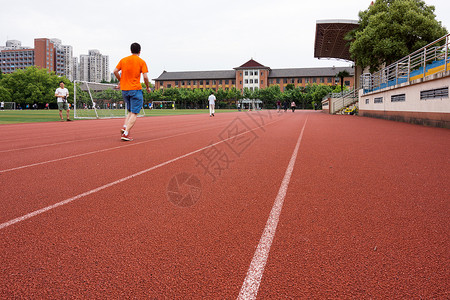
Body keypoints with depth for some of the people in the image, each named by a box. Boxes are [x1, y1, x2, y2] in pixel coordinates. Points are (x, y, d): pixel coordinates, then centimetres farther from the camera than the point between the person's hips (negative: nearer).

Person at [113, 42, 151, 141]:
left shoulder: (123, 60, 9)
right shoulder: (141, 62, -2)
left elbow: (115, 71, 4)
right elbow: (145, 77, -9)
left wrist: (120, 81, 18)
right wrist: (148, 87, 5)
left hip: (124, 89, 5)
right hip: (135, 89, -5)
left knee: (131, 111, 20)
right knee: (134, 113, -2)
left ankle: (124, 127, 1)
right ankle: (126, 134, -12)